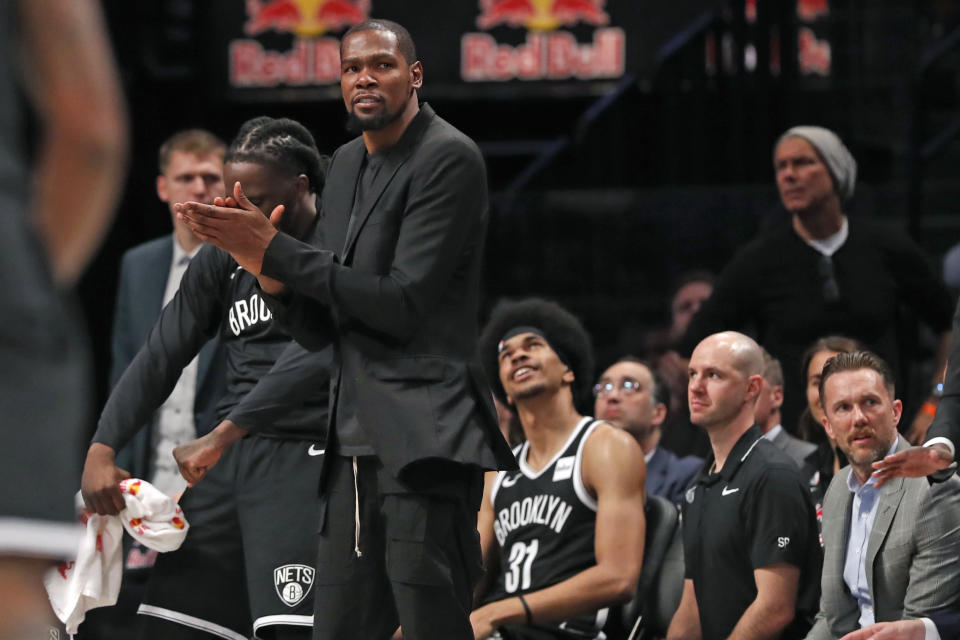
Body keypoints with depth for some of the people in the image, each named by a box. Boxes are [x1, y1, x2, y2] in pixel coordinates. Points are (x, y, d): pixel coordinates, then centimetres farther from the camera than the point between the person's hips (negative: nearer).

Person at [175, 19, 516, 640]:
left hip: (423, 444, -8)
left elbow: (400, 304, -16)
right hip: (353, 444, 8)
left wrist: (275, 250, -12)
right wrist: (269, 272, -3)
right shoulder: (347, 167, 19)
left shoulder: (448, 159, -7)